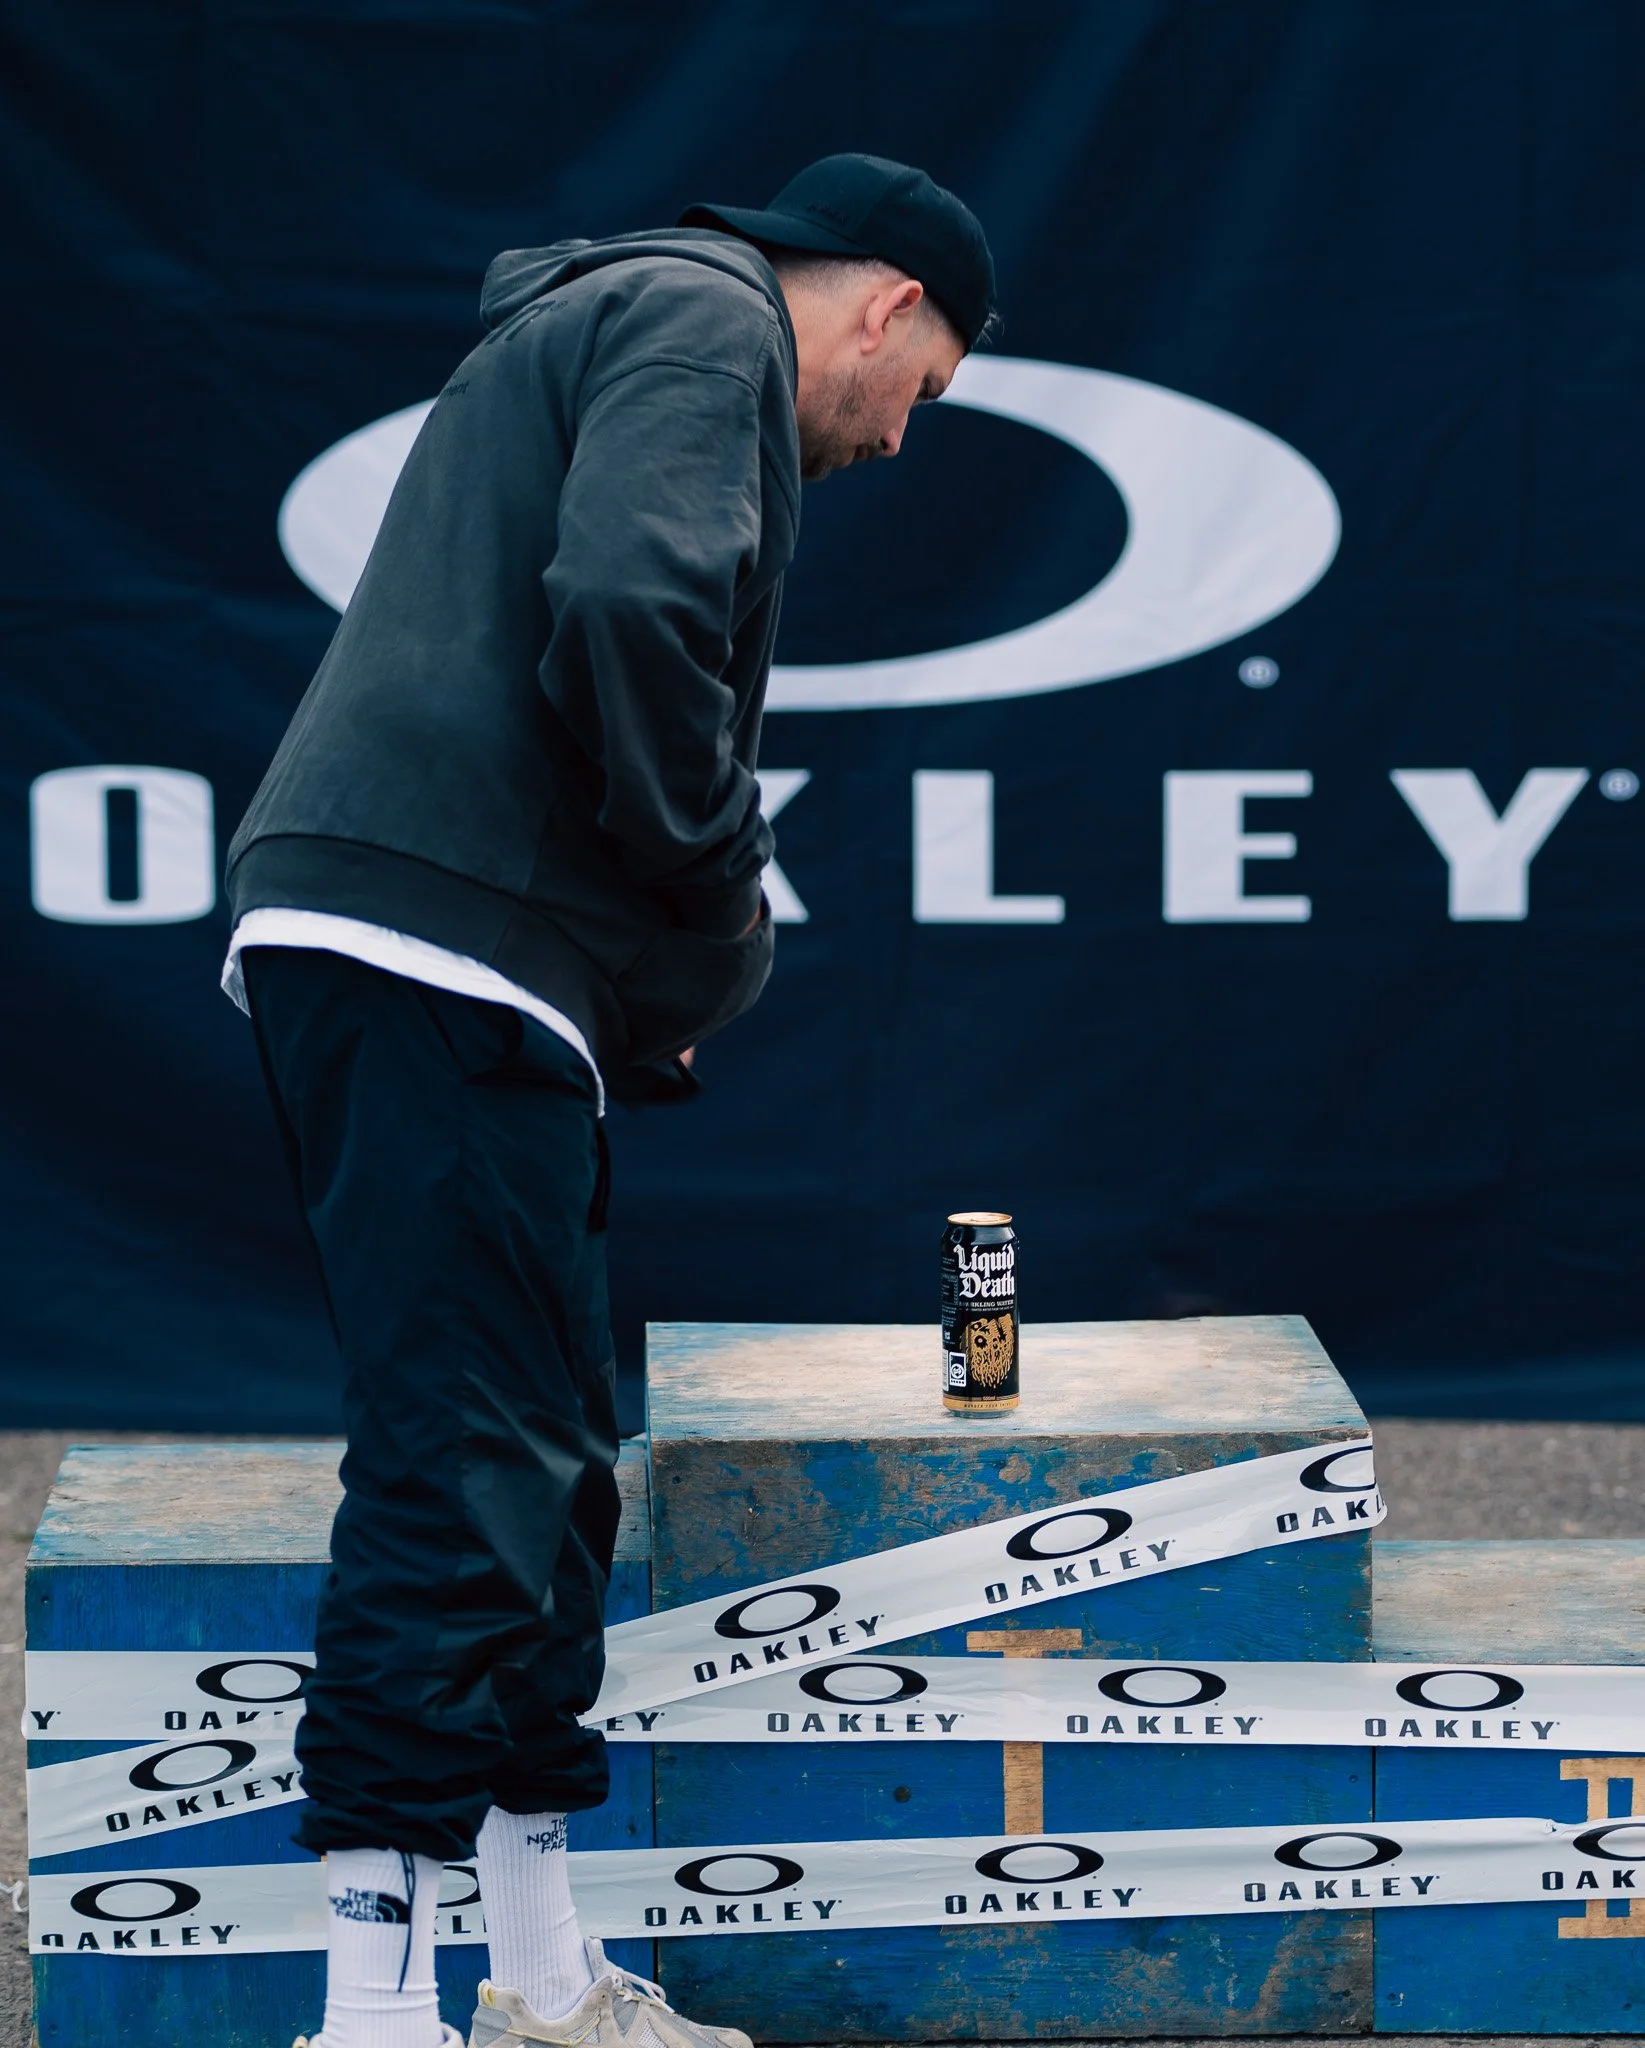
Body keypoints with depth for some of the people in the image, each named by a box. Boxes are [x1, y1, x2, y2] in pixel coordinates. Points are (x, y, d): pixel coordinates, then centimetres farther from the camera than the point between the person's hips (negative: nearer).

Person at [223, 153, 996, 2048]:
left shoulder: (588, 325, 31)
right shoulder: (706, 320, -2)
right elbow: (632, 609, -21)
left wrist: (641, 1010, 18)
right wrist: (720, 911, -9)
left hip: (361, 942, 11)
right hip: (439, 946, -11)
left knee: (541, 1457, 15)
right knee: (467, 1462, -12)